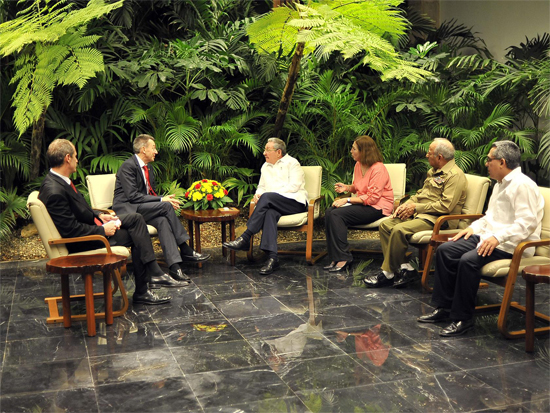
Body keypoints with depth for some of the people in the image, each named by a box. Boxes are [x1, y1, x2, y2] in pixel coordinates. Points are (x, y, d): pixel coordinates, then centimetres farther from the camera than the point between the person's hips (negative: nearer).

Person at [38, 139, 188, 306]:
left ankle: (155, 274, 2)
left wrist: (99, 216, 4)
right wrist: (103, 230, -18)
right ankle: (141, 293, 7)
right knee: (137, 237, -7)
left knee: (136, 219, 4)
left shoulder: (59, 180, 4)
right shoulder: (54, 192, -28)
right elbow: (71, 230, -27)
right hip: (80, 243, -10)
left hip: (91, 225, 10)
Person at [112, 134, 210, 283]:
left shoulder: (148, 169, 19)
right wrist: (162, 200, -20)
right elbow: (132, 196, -19)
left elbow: (152, 194, 22)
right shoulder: (128, 166, -10)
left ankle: (174, 266, -38)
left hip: (143, 209, 8)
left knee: (162, 220, -27)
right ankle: (185, 250, -21)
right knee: (166, 206, -27)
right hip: (127, 209, -8)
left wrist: (165, 199, -2)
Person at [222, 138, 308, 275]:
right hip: (274, 205, 4)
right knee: (269, 212, -35)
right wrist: (257, 195, 2)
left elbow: (294, 186, -9)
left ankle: (245, 238, -36)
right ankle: (272, 257, -49)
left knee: (266, 197, -32)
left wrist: (264, 195, -15)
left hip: (296, 202, -4)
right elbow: (261, 187, 30)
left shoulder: (292, 163, 4)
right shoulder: (265, 167, 25)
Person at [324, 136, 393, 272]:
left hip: (377, 207, -9)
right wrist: (346, 187, 5)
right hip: (362, 203, 9)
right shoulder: (358, 165, 11)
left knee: (337, 214, -26)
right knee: (329, 212, -15)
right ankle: (335, 258, -18)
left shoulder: (378, 169, -16)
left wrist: (347, 200, -21)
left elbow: (372, 198, -21)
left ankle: (343, 258, -21)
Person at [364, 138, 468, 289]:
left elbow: (446, 206, -22)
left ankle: (388, 273, -14)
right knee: (385, 225, -4)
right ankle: (405, 267, -9)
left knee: (399, 230, -28)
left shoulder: (455, 176, -13)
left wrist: (416, 207, -16)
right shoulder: (433, 171, 19)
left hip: (436, 219, -10)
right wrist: (406, 205, 6)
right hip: (420, 214, 10)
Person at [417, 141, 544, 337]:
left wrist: (498, 238, -29)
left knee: (468, 260, -31)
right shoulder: (500, 184, 18)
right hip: (489, 237, 10)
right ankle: (443, 308, 2)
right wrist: (474, 228, 12)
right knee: (445, 251, -2)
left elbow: (527, 222, -23)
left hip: (511, 246, -10)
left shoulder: (522, 185, -15)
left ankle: (462, 319, -18)